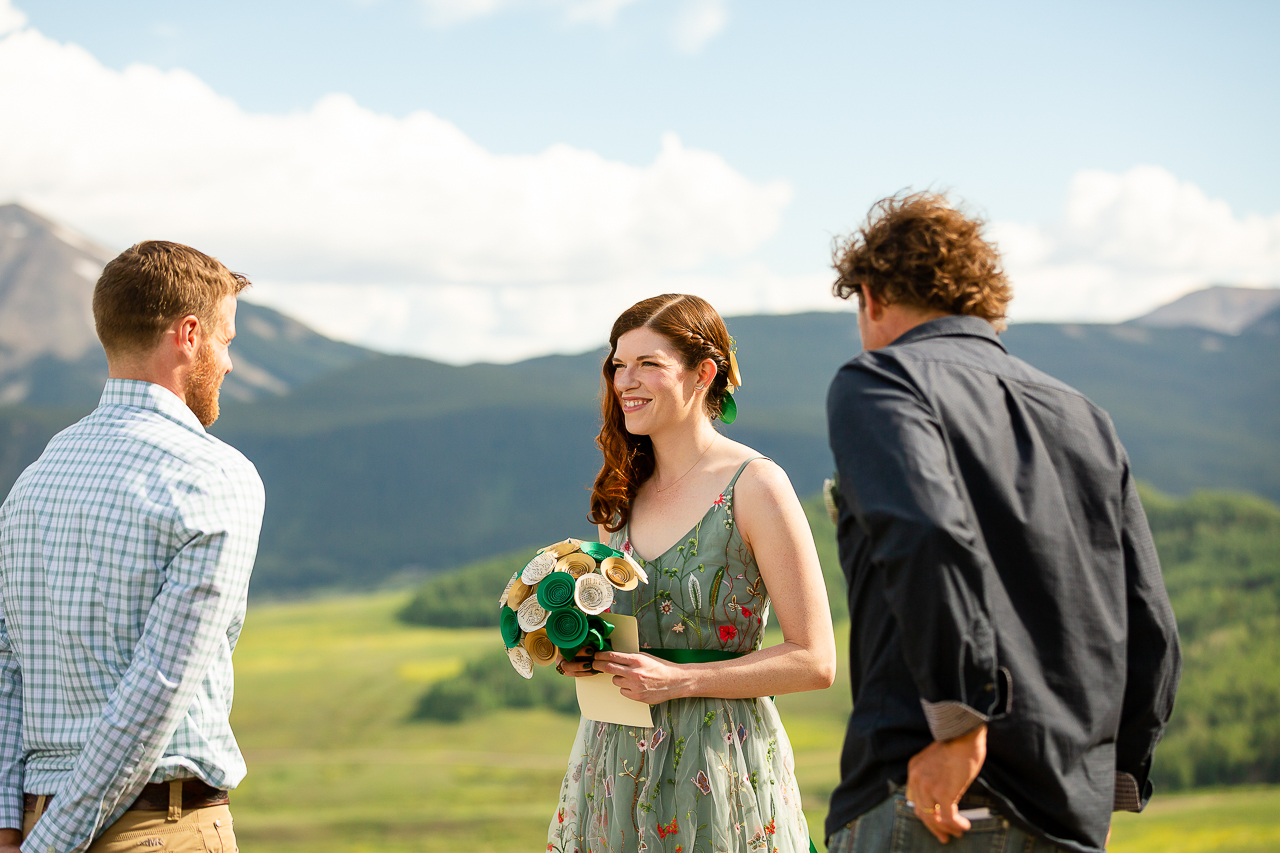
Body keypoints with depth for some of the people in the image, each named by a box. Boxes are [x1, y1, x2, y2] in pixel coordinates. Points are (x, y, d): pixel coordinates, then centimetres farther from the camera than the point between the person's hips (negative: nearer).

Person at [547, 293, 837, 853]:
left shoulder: (755, 486, -9)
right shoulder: (621, 493, 10)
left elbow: (815, 661, -11)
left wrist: (679, 680, -17)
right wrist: (581, 653, 0)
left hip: (718, 767, -5)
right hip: (615, 763, 6)